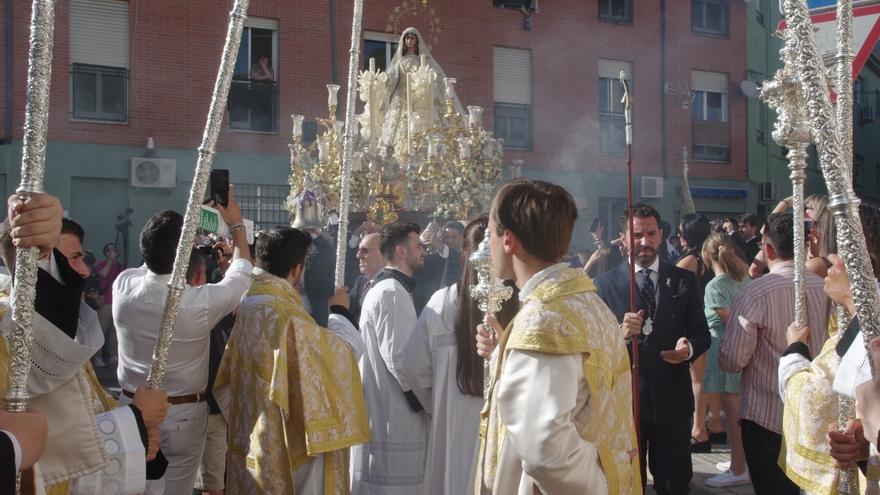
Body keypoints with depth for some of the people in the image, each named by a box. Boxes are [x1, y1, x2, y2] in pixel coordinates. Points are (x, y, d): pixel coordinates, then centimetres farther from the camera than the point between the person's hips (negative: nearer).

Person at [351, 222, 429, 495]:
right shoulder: (393, 292, -16)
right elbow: (398, 356, -22)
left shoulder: (381, 288, 17)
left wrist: (419, 396, 16)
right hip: (395, 410, -11)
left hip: (384, 406, 11)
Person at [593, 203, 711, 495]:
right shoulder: (606, 283, -2)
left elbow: (701, 333, 4)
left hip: (672, 401, 1)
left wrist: (689, 348, -18)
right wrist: (620, 334, -25)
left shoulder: (685, 280, 3)